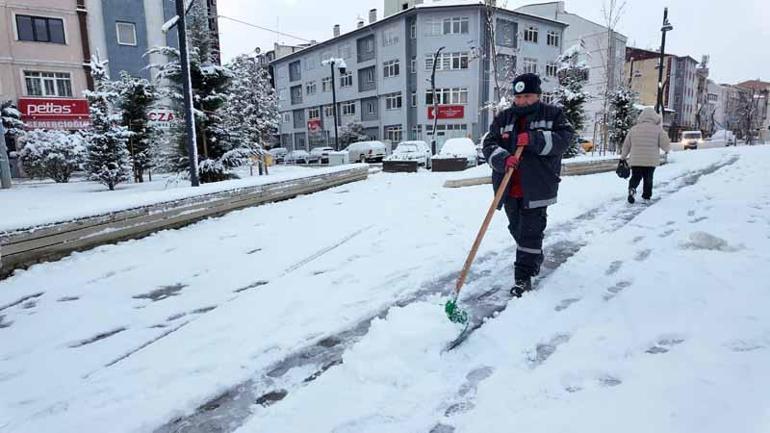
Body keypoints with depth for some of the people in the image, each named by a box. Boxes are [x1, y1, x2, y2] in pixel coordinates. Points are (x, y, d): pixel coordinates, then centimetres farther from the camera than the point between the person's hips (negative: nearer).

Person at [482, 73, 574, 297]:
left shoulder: (552, 114, 2)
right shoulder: (503, 118, 7)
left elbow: (565, 138, -10)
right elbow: (489, 145, -1)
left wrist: (534, 139, -22)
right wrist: (503, 158, -22)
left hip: (537, 188, -4)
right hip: (510, 189, 4)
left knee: (531, 232, -4)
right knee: (517, 229, 18)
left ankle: (523, 277, 5)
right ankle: (535, 259, 43)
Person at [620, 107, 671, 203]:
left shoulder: (634, 129, 4)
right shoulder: (658, 129, -5)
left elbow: (626, 145, 11)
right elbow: (665, 146, -6)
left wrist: (623, 157, 21)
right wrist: (668, 147, 16)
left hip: (635, 160, 1)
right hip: (651, 161, -1)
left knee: (635, 177, 10)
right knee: (648, 179, 14)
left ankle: (632, 189, -17)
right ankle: (647, 196, 18)